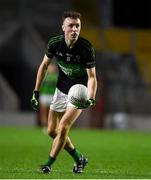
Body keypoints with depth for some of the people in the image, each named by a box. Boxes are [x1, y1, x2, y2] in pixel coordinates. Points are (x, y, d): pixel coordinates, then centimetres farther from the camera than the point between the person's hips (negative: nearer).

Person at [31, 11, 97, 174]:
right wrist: (36, 92, 2)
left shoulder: (87, 48, -24)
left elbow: (92, 76, -19)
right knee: (52, 131, 6)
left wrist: (90, 98, -36)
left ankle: (49, 164, -3)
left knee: (63, 128, -18)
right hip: (61, 90, 5)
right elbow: (44, 65, 3)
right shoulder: (55, 43, -13)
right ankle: (79, 159, 23)